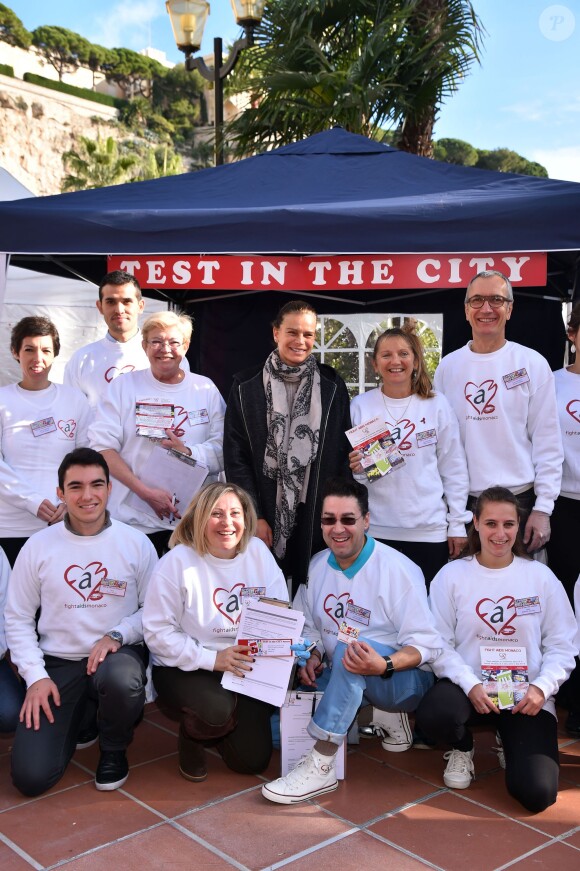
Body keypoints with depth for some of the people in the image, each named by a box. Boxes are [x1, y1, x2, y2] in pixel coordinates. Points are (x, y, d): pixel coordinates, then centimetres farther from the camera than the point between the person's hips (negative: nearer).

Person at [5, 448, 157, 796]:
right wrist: (36, 676, -6)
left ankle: (114, 751, -2)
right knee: (31, 777, -12)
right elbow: (18, 618, 4)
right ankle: (81, 719, 23)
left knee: (121, 679, -40)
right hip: (57, 662, 1)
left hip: (118, 653, -1)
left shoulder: (136, 543, -3)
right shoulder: (38, 547, -1)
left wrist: (117, 635, -18)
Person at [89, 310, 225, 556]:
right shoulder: (124, 386, 3)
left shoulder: (206, 389, 8)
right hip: (135, 519, -1)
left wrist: (188, 452, -16)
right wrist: (145, 491, -14)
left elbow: (223, 448, 4)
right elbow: (102, 446, -5)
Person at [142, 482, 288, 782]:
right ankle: (191, 738, 3)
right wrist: (212, 659, -24)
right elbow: (158, 631, -16)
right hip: (184, 669, -4)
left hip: (246, 669, 4)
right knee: (217, 710, -34)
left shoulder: (258, 552, -2)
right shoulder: (177, 562, -15)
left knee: (253, 759, -2)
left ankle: (216, 726, 31)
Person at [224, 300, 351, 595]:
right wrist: (253, 516, -7)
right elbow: (235, 456, 0)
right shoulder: (246, 386, 2)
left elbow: (343, 452, 6)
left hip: (318, 518, 1)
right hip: (264, 518, -1)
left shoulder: (332, 387, 5)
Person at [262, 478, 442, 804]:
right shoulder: (318, 565, 2)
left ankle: (321, 768, -33)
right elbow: (312, 627, 11)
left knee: (349, 649, -38)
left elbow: (425, 644, -18)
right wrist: (311, 657, -11)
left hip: (405, 680, -6)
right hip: (345, 678, 7)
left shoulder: (398, 569, -16)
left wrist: (384, 666, -37)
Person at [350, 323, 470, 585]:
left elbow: (454, 469, 5)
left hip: (429, 530, 0)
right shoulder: (360, 405, 3)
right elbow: (347, 463, 10)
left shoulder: (436, 405, 2)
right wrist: (354, 467, -13)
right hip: (376, 529, 1)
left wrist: (457, 524, 3)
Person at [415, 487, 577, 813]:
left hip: (527, 698, 1)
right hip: (468, 686, 0)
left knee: (537, 793, -18)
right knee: (433, 716, -35)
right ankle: (463, 747, 5)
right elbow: (440, 643, -4)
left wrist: (542, 687, -15)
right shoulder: (452, 575, -1)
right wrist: (471, 685, -19)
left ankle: (512, 745, 20)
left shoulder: (541, 576, 2)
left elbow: (562, 645, 2)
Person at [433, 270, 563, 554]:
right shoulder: (447, 366, 5)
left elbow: (547, 442, -3)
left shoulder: (532, 364, -2)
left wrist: (543, 508, -7)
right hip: (462, 501, 2)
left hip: (520, 499, -2)